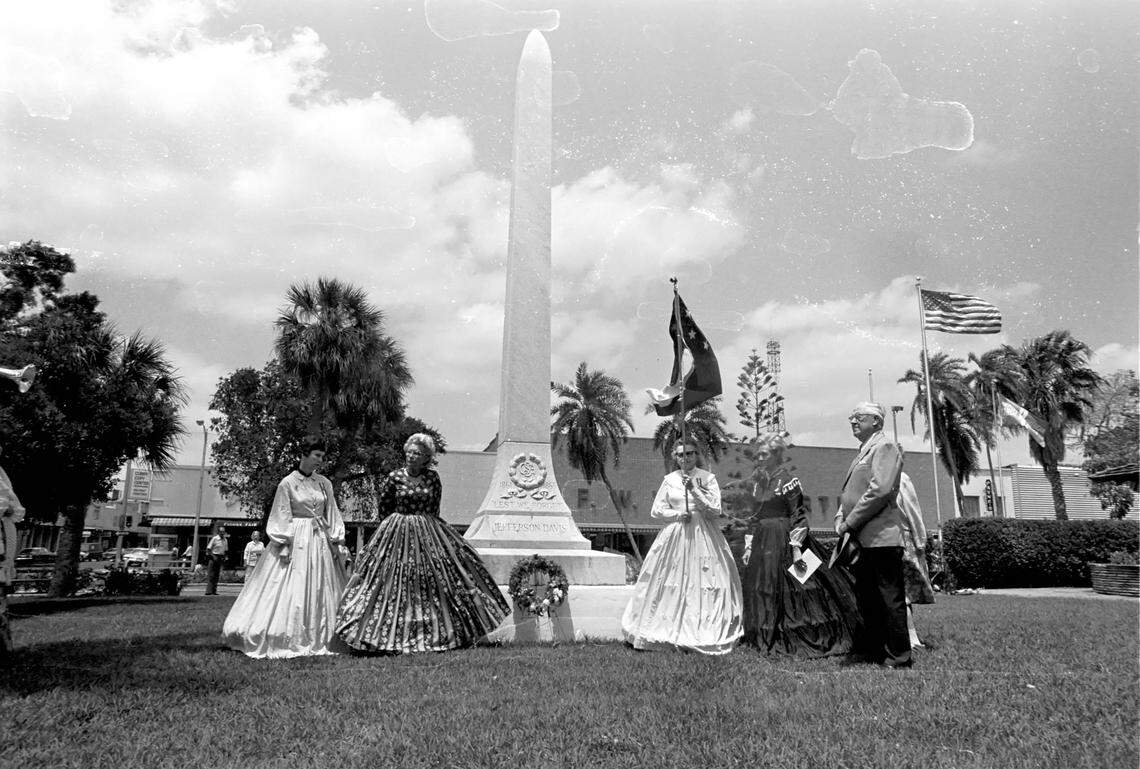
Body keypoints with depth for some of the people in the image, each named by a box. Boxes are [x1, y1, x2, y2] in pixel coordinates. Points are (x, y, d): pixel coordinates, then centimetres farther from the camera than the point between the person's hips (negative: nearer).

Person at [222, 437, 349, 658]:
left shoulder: (324, 483, 8)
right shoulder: (287, 483, -4)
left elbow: (332, 514, 10)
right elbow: (281, 517, -5)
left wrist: (335, 541, 3)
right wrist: (284, 545, -12)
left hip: (320, 540, 5)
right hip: (296, 540, -4)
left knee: (322, 589, 5)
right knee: (292, 591, -6)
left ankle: (318, 638, 12)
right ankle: (288, 640, 1)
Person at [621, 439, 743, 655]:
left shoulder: (708, 478, 1)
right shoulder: (670, 480, 6)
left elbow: (715, 510, -5)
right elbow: (656, 510, 8)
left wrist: (694, 489, -12)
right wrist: (677, 514, -7)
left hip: (703, 535, -1)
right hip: (675, 535, 2)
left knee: (703, 582, -4)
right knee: (672, 582, 0)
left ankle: (702, 632, 4)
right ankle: (670, 629, 8)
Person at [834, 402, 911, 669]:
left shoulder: (885, 446, -7)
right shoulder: (863, 452, 21)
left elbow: (880, 490, -19)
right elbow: (849, 492, 25)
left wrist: (850, 522, -16)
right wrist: (841, 517, 6)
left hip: (880, 536, -9)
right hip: (861, 538, 9)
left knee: (890, 599, -2)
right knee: (866, 597, 14)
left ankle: (899, 657, 7)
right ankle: (872, 649, 24)